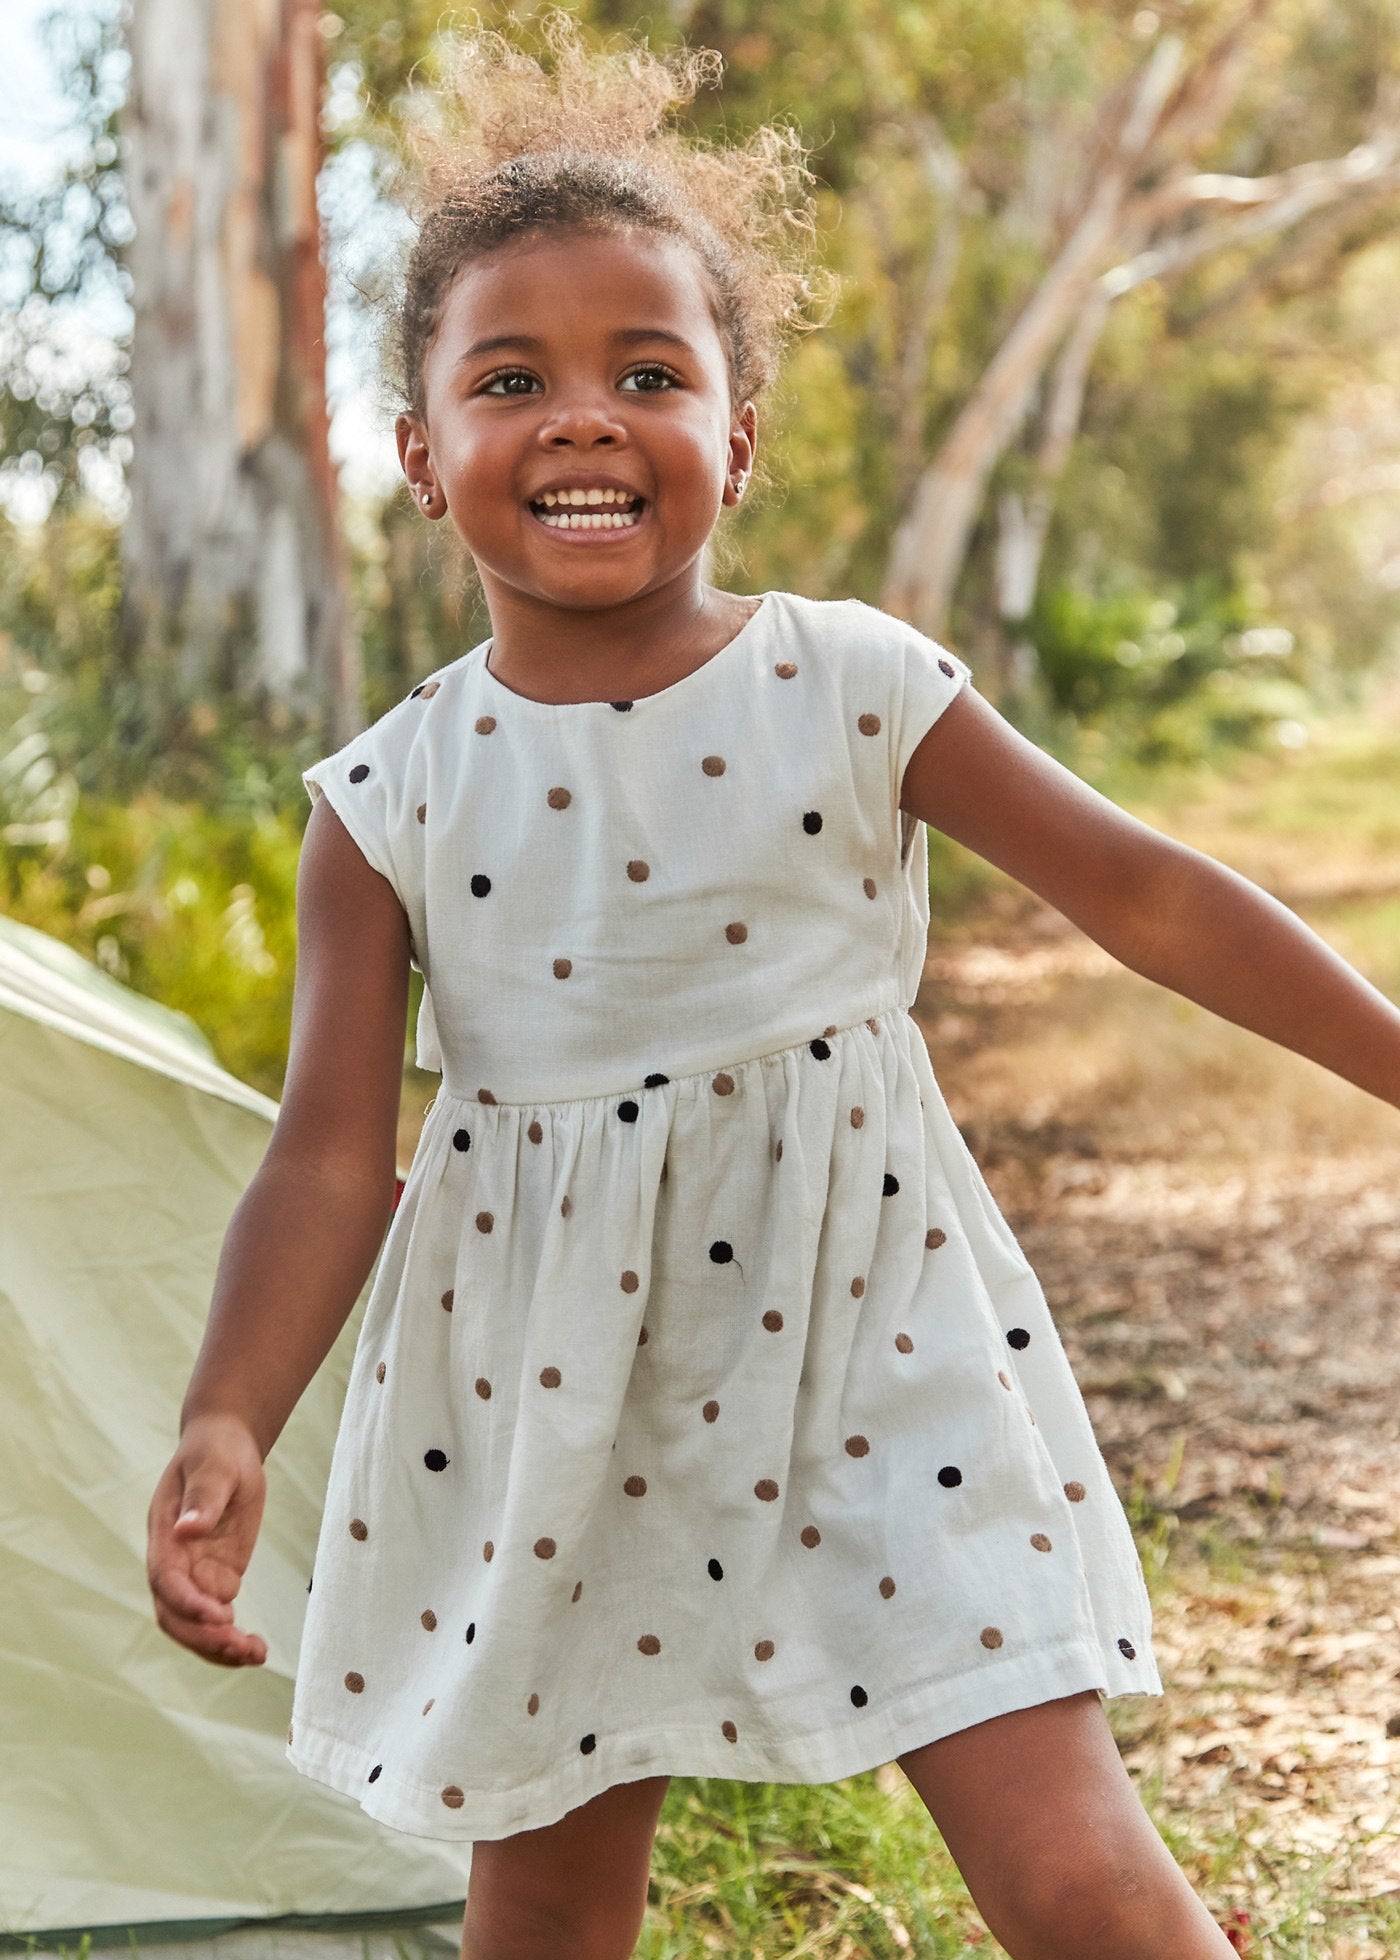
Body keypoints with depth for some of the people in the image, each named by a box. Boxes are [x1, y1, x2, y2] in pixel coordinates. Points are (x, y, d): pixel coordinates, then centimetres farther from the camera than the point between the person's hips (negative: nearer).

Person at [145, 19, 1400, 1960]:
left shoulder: (856, 689, -7)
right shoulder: (393, 795, -5)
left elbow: (1139, 890, 1)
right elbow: (331, 1156, -6)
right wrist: (225, 1427, -20)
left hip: (866, 1348, -1)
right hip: (545, 1395, 2)